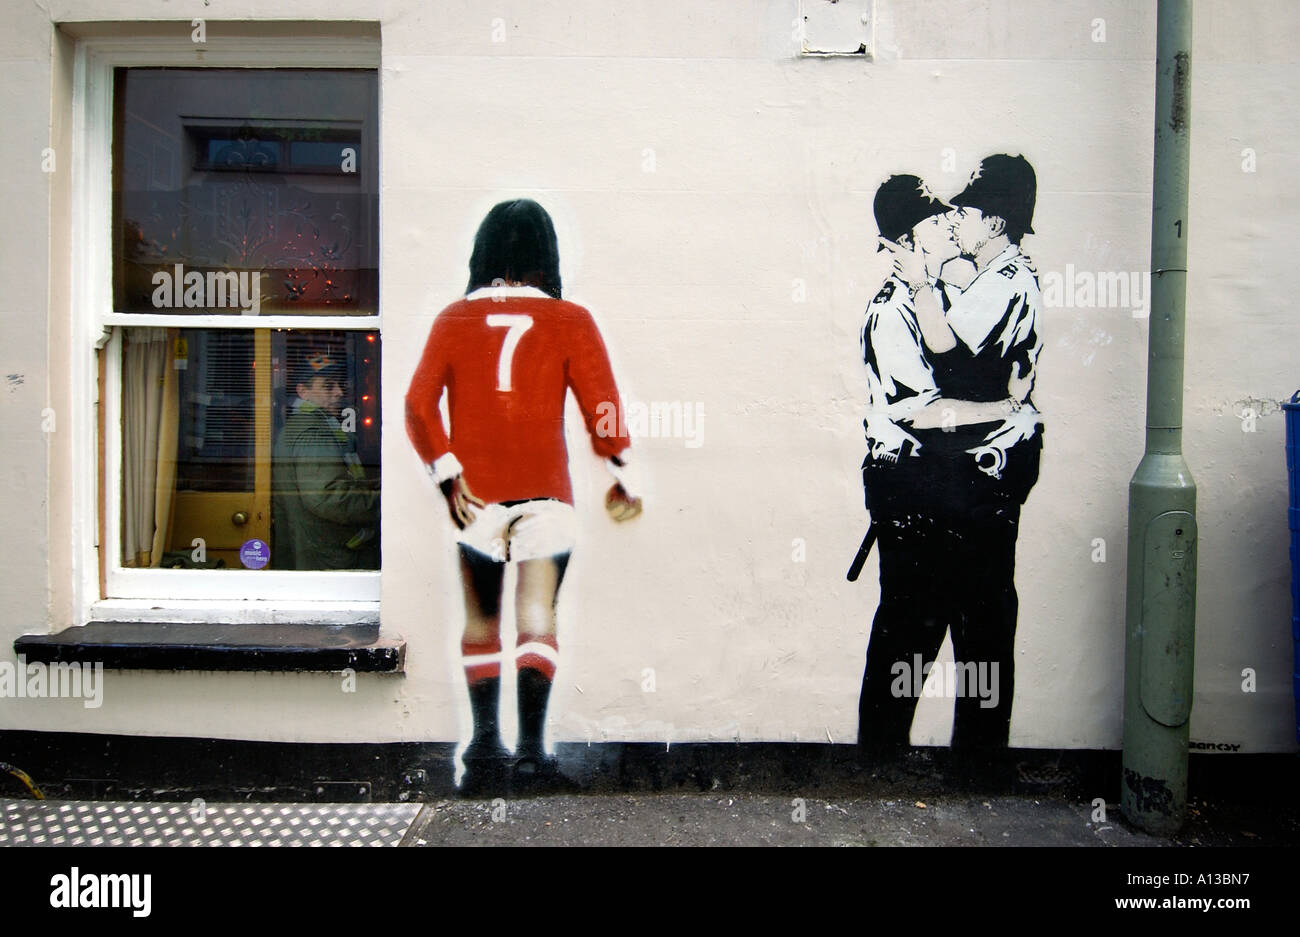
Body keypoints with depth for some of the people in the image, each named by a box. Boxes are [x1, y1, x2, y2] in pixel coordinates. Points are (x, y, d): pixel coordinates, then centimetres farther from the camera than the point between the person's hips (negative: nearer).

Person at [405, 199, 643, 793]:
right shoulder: (569, 321, 1)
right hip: (545, 492, -2)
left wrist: (447, 472, -3)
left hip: (475, 492, 2)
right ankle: (531, 750, -6)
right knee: (537, 618, 1)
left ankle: (485, 747, 16)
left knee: (480, 623, 13)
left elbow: (419, 403, -3)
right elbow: (601, 405, -3)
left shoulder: (453, 319, 6)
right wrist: (625, 475, 7)